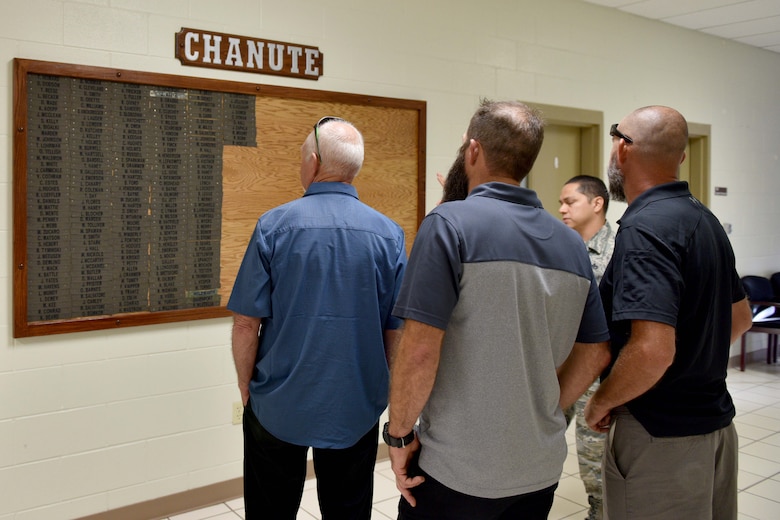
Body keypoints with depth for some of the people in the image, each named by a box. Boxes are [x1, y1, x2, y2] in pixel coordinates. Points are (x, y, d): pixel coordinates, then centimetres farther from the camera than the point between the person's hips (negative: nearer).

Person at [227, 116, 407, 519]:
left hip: (279, 410, -1)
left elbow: (246, 323, -11)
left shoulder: (274, 226, -12)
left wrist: (246, 388, 4)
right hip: (356, 411, 2)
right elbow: (396, 331, -2)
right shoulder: (389, 234, -6)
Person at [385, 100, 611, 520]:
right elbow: (595, 355, 9)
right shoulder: (571, 243, 4)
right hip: (542, 469, 5)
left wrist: (398, 433, -8)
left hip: (456, 472, -5)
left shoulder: (450, 223, -14)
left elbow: (420, 349, -20)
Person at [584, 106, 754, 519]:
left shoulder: (644, 228, -22)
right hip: (716, 421, 9)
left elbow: (652, 349, -31)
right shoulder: (705, 219, 7)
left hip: (660, 435, -9)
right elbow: (740, 318, 19)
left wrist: (602, 401, -15)